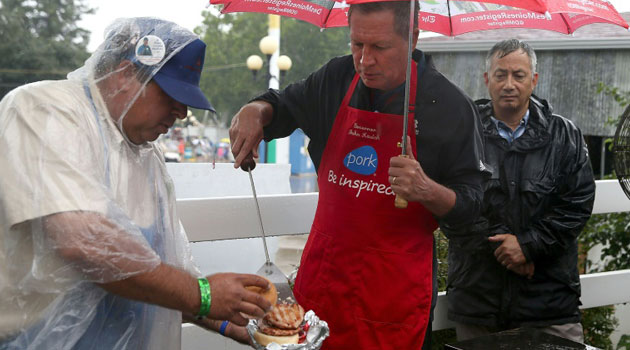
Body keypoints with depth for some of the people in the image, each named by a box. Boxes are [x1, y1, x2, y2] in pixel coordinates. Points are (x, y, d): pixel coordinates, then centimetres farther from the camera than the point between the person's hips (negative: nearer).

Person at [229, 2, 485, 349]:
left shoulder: (450, 105, -10)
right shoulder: (336, 79, 0)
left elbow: (469, 205, -5)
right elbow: (284, 105, 20)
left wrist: (427, 190, -26)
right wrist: (255, 110, -3)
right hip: (323, 272, 3)